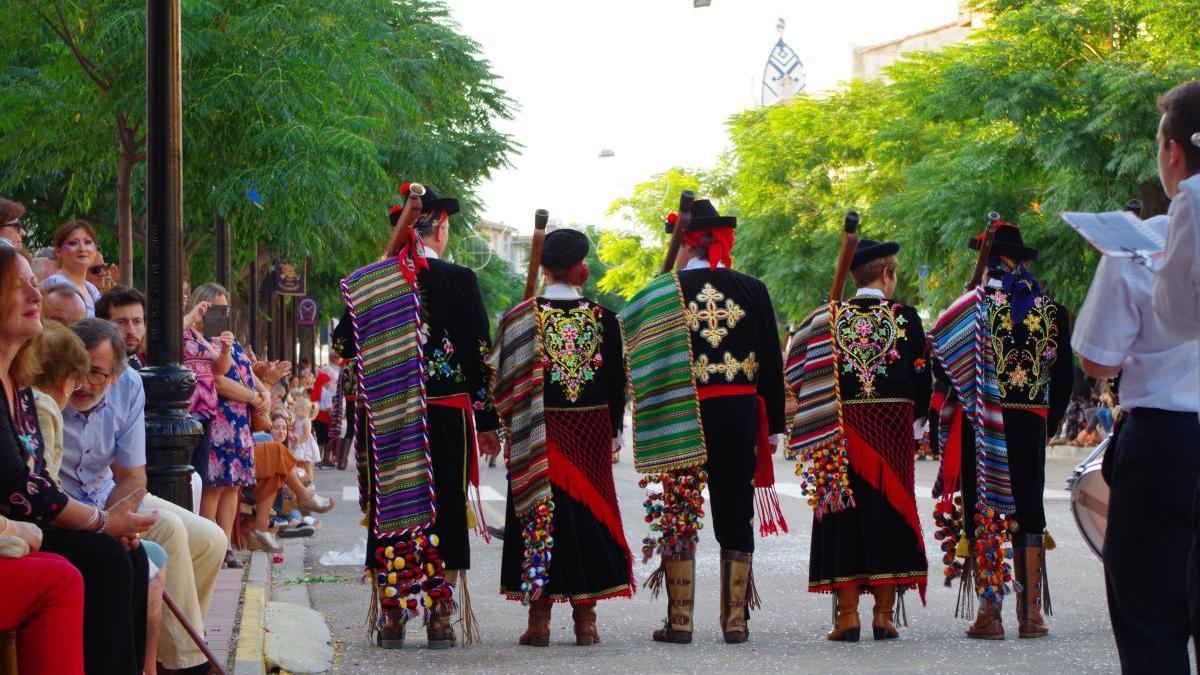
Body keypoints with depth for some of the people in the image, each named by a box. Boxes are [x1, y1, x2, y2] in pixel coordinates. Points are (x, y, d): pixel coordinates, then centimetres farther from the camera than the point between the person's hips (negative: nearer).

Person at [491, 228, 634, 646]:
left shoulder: (521, 317, -5)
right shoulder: (602, 317, -1)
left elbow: (504, 378, -2)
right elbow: (617, 380, 3)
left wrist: (511, 425, 9)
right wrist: (614, 431, 13)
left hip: (537, 435, -1)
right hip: (591, 432, 1)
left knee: (538, 516, 3)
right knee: (588, 512, 7)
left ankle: (539, 619, 2)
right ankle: (585, 620, 8)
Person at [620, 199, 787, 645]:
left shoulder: (661, 293, -5)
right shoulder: (752, 290, 1)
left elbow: (639, 362, -4)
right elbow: (772, 363, 5)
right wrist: (773, 425, 12)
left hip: (680, 418, -2)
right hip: (741, 415, 2)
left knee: (678, 513, 5)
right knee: (735, 515, 8)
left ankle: (680, 620, 4)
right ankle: (736, 620, 10)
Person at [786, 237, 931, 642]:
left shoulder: (830, 317, 0)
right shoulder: (905, 317, -1)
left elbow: (804, 373, 1)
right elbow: (922, 377, 1)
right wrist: (913, 415, 18)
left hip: (843, 425, 0)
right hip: (893, 425, 0)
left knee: (844, 514, 4)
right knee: (889, 509, 5)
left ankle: (848, 615, 0)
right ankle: (883, 615, 4)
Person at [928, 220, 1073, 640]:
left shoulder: (976, 304, -6)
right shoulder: (1051, 310, 2)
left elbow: (942, 358, -9)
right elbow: (1065, 375, 5)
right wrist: (1049, 424, 16)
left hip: (981, 423, -2)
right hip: (1030, 424, 2)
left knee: (981, 511, 3)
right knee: (1028, 511, 10)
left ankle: (989, 612, -1)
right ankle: (1031, 613, 7)